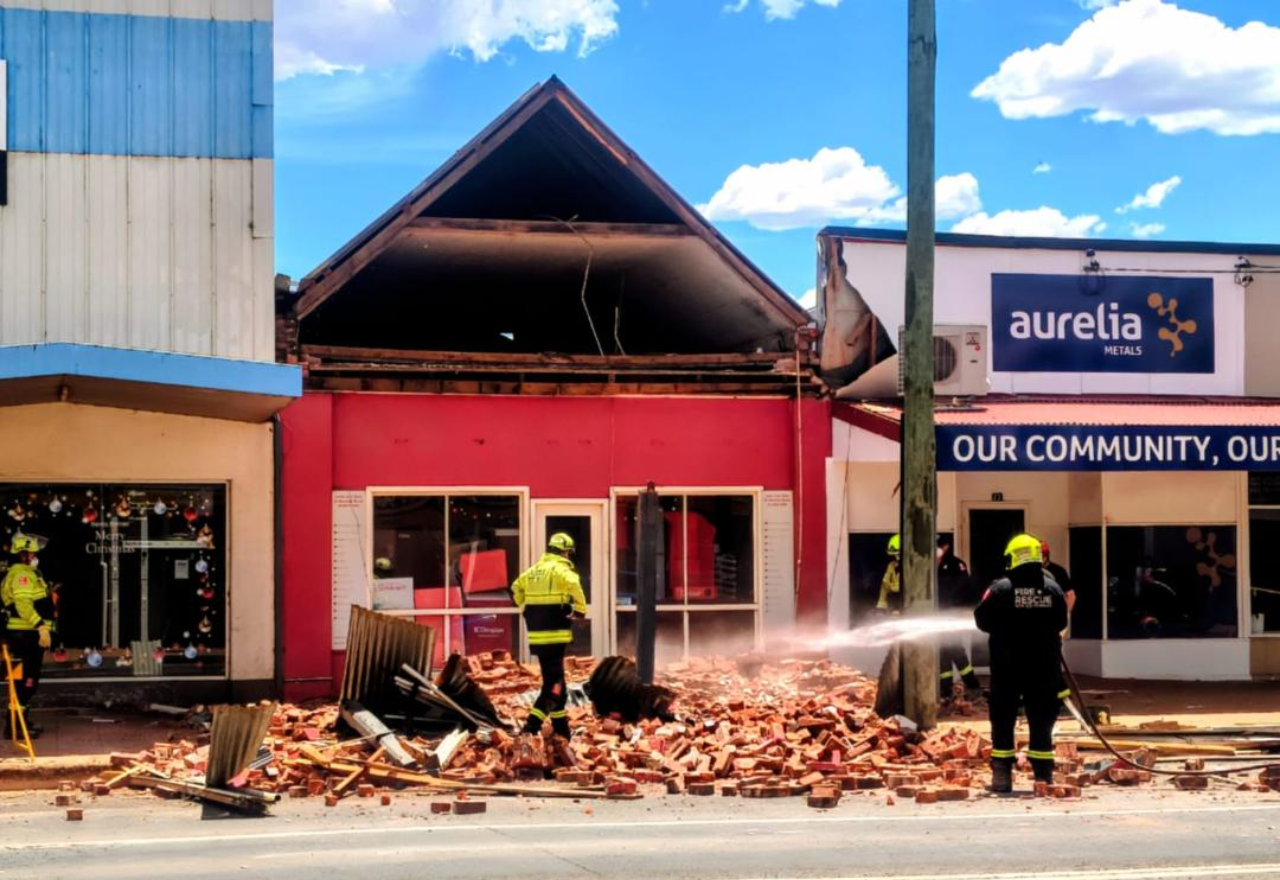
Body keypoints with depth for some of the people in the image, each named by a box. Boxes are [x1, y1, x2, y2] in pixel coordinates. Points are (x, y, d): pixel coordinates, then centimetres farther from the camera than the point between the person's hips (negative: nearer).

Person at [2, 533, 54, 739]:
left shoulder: (27, 573, 21)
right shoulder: (22, 574, -13)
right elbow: (23, 603, -26)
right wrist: (41, 626, -30)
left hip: (28, 634, 11)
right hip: (27, 634, -11)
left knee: (29, 680, 16)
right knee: (27, 680, -11)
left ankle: (21, 721, 23)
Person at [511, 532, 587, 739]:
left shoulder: (534, 570, 15)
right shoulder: (560, 569, -9)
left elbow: (516, 589, 25)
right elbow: (574, 586, -28)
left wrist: (527, 609, 30)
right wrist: (581, 611, -15)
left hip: (537, 635, 8)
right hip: (554, 636, -8)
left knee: (555, 681, 16)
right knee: (553, 685, -6)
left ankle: (561, 729, 22)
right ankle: (532, 726, -18)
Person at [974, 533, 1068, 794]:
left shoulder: (1001, 588, -10)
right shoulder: (1052, 588, -1)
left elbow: (982, 619, -5)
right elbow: (1061, 623, 6)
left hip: (1007, 665, -2)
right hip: (1043, 665, 2)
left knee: (1003, 720, 5)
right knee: (1041, 720, 8)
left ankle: (1002, 776, 3)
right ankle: (1044, 775, 8)